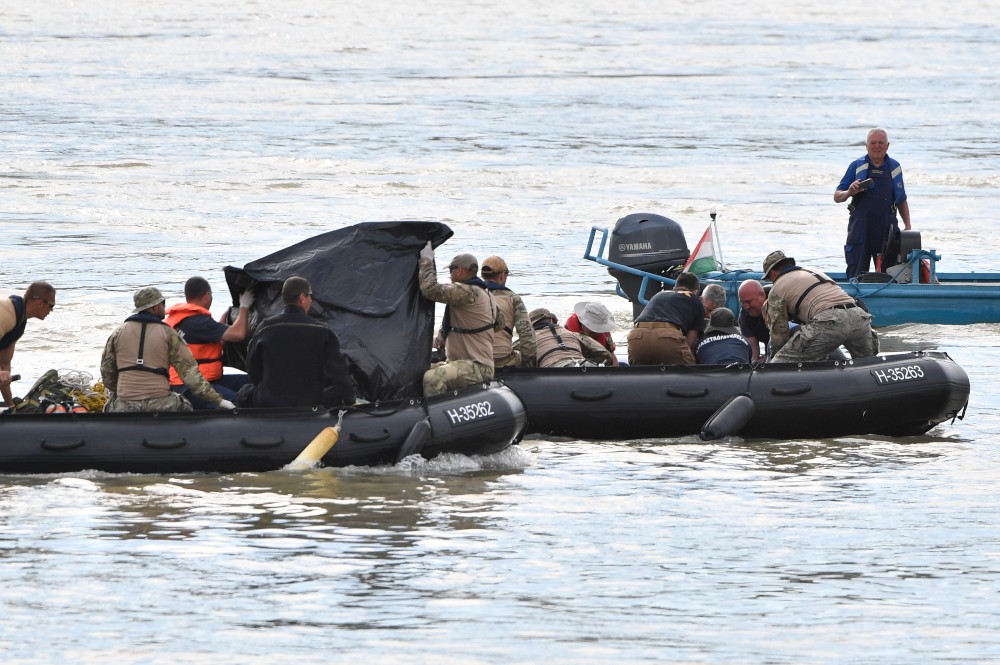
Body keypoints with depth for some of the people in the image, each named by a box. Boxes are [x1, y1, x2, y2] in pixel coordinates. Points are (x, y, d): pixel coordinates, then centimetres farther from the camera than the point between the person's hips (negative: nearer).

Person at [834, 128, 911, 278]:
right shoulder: (857, 166, 4)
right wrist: (849, 193, -18)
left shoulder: (894, 167, 10)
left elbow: (901, 201, 18)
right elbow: (837, 197, 4)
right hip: (860, 227, -2)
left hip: (886, 229, 2)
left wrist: (908, 226, 10)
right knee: (857, 273, -4)